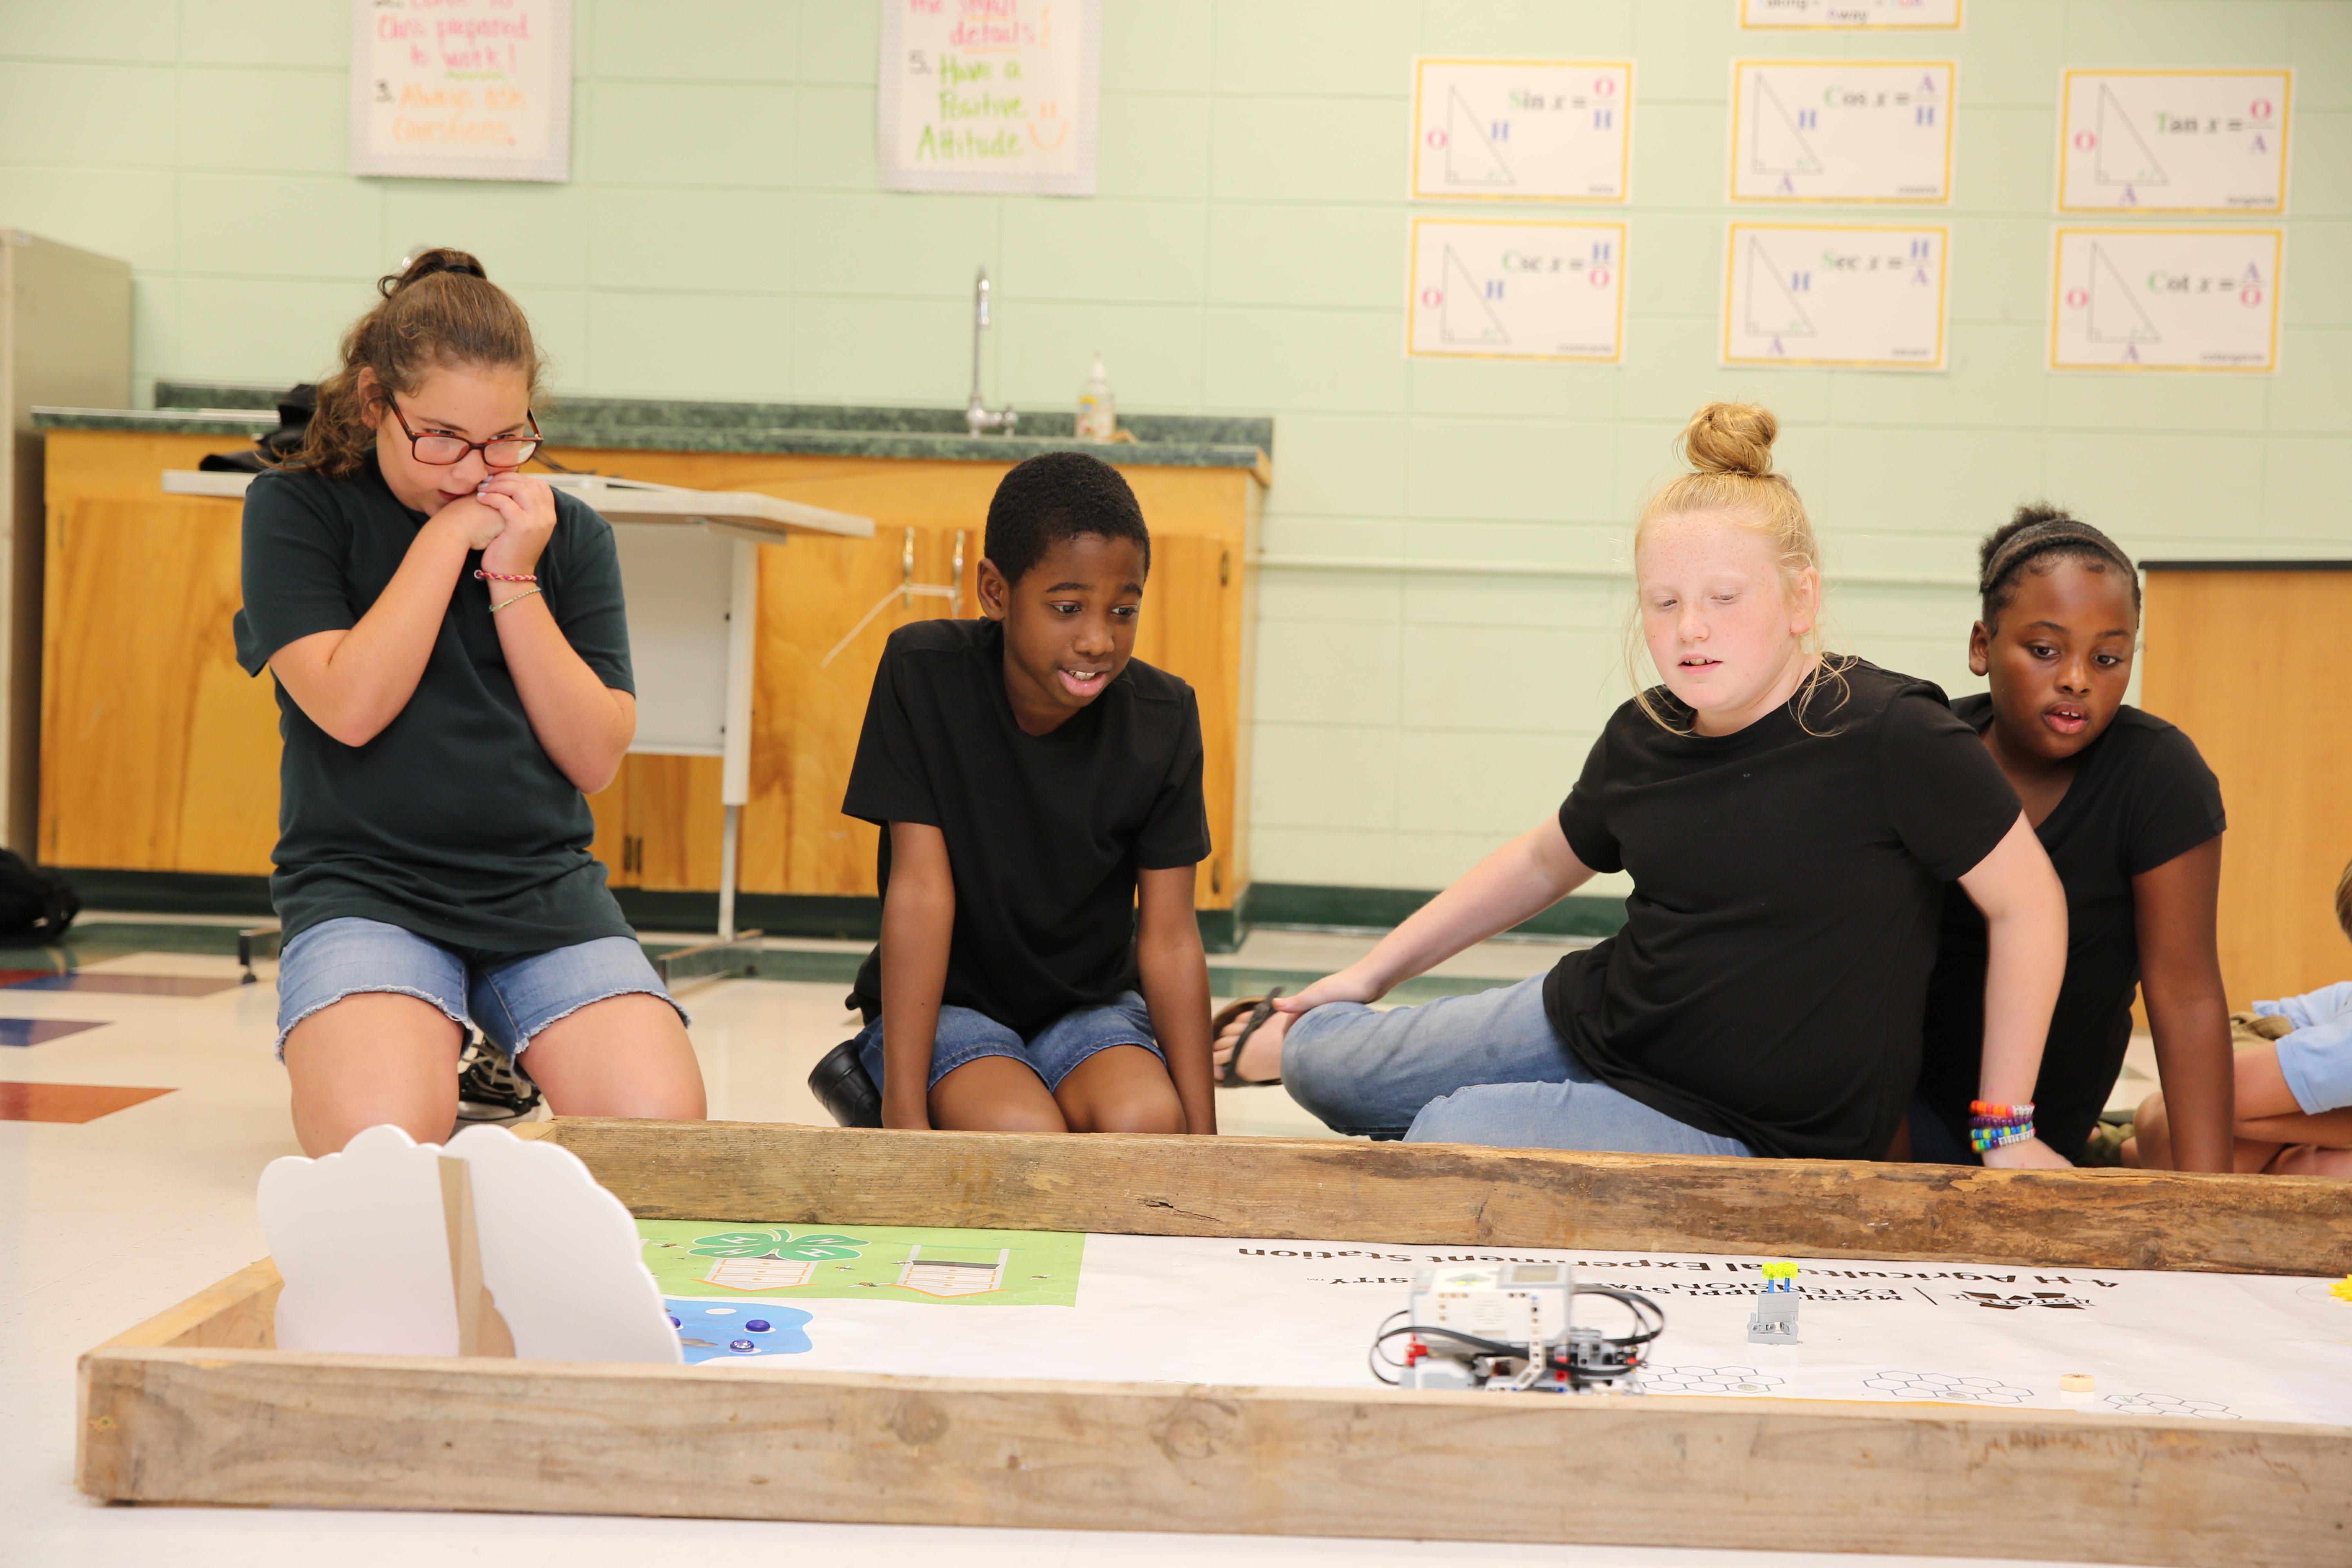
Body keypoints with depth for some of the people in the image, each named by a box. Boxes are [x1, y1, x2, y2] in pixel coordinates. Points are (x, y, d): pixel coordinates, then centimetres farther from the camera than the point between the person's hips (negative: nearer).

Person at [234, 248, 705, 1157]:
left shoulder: (569, 534, 9)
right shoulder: (295, 510, 2)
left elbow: (595, 758, 0)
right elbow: (350, 707, -13)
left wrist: (514, 578, -7)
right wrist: (448, 534, -10)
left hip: (543, 886, 2)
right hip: (362, 881, -2)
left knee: (661, 1127, -21)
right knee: (382, 1140, -29)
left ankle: (502, 1074, 9)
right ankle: (438, 1057, 5)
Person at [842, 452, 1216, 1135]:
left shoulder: (1163, 718, -12)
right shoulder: (923, 674, -17)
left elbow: (1169, 937, -10)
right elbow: (921, 888, -20)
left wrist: (1202, 1132, -15)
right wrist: (905, 1116, -24)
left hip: (1092, 1005, 2)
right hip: (945, 1002, -2)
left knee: (1147, 1121, -29)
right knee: (1024, 1134, -31)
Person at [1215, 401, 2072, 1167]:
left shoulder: (1889, 733, -21)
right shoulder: (1643, 737, -2)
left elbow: (2027, 902, -13)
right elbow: (1544, 860, 16)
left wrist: (2006, 1128, -9)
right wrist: (1372, 971, 18)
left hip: (1743, 1125, -5)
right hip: (1589, 1020, 6)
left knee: (1446, 1137, -22)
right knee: (1324, 1065, 5)